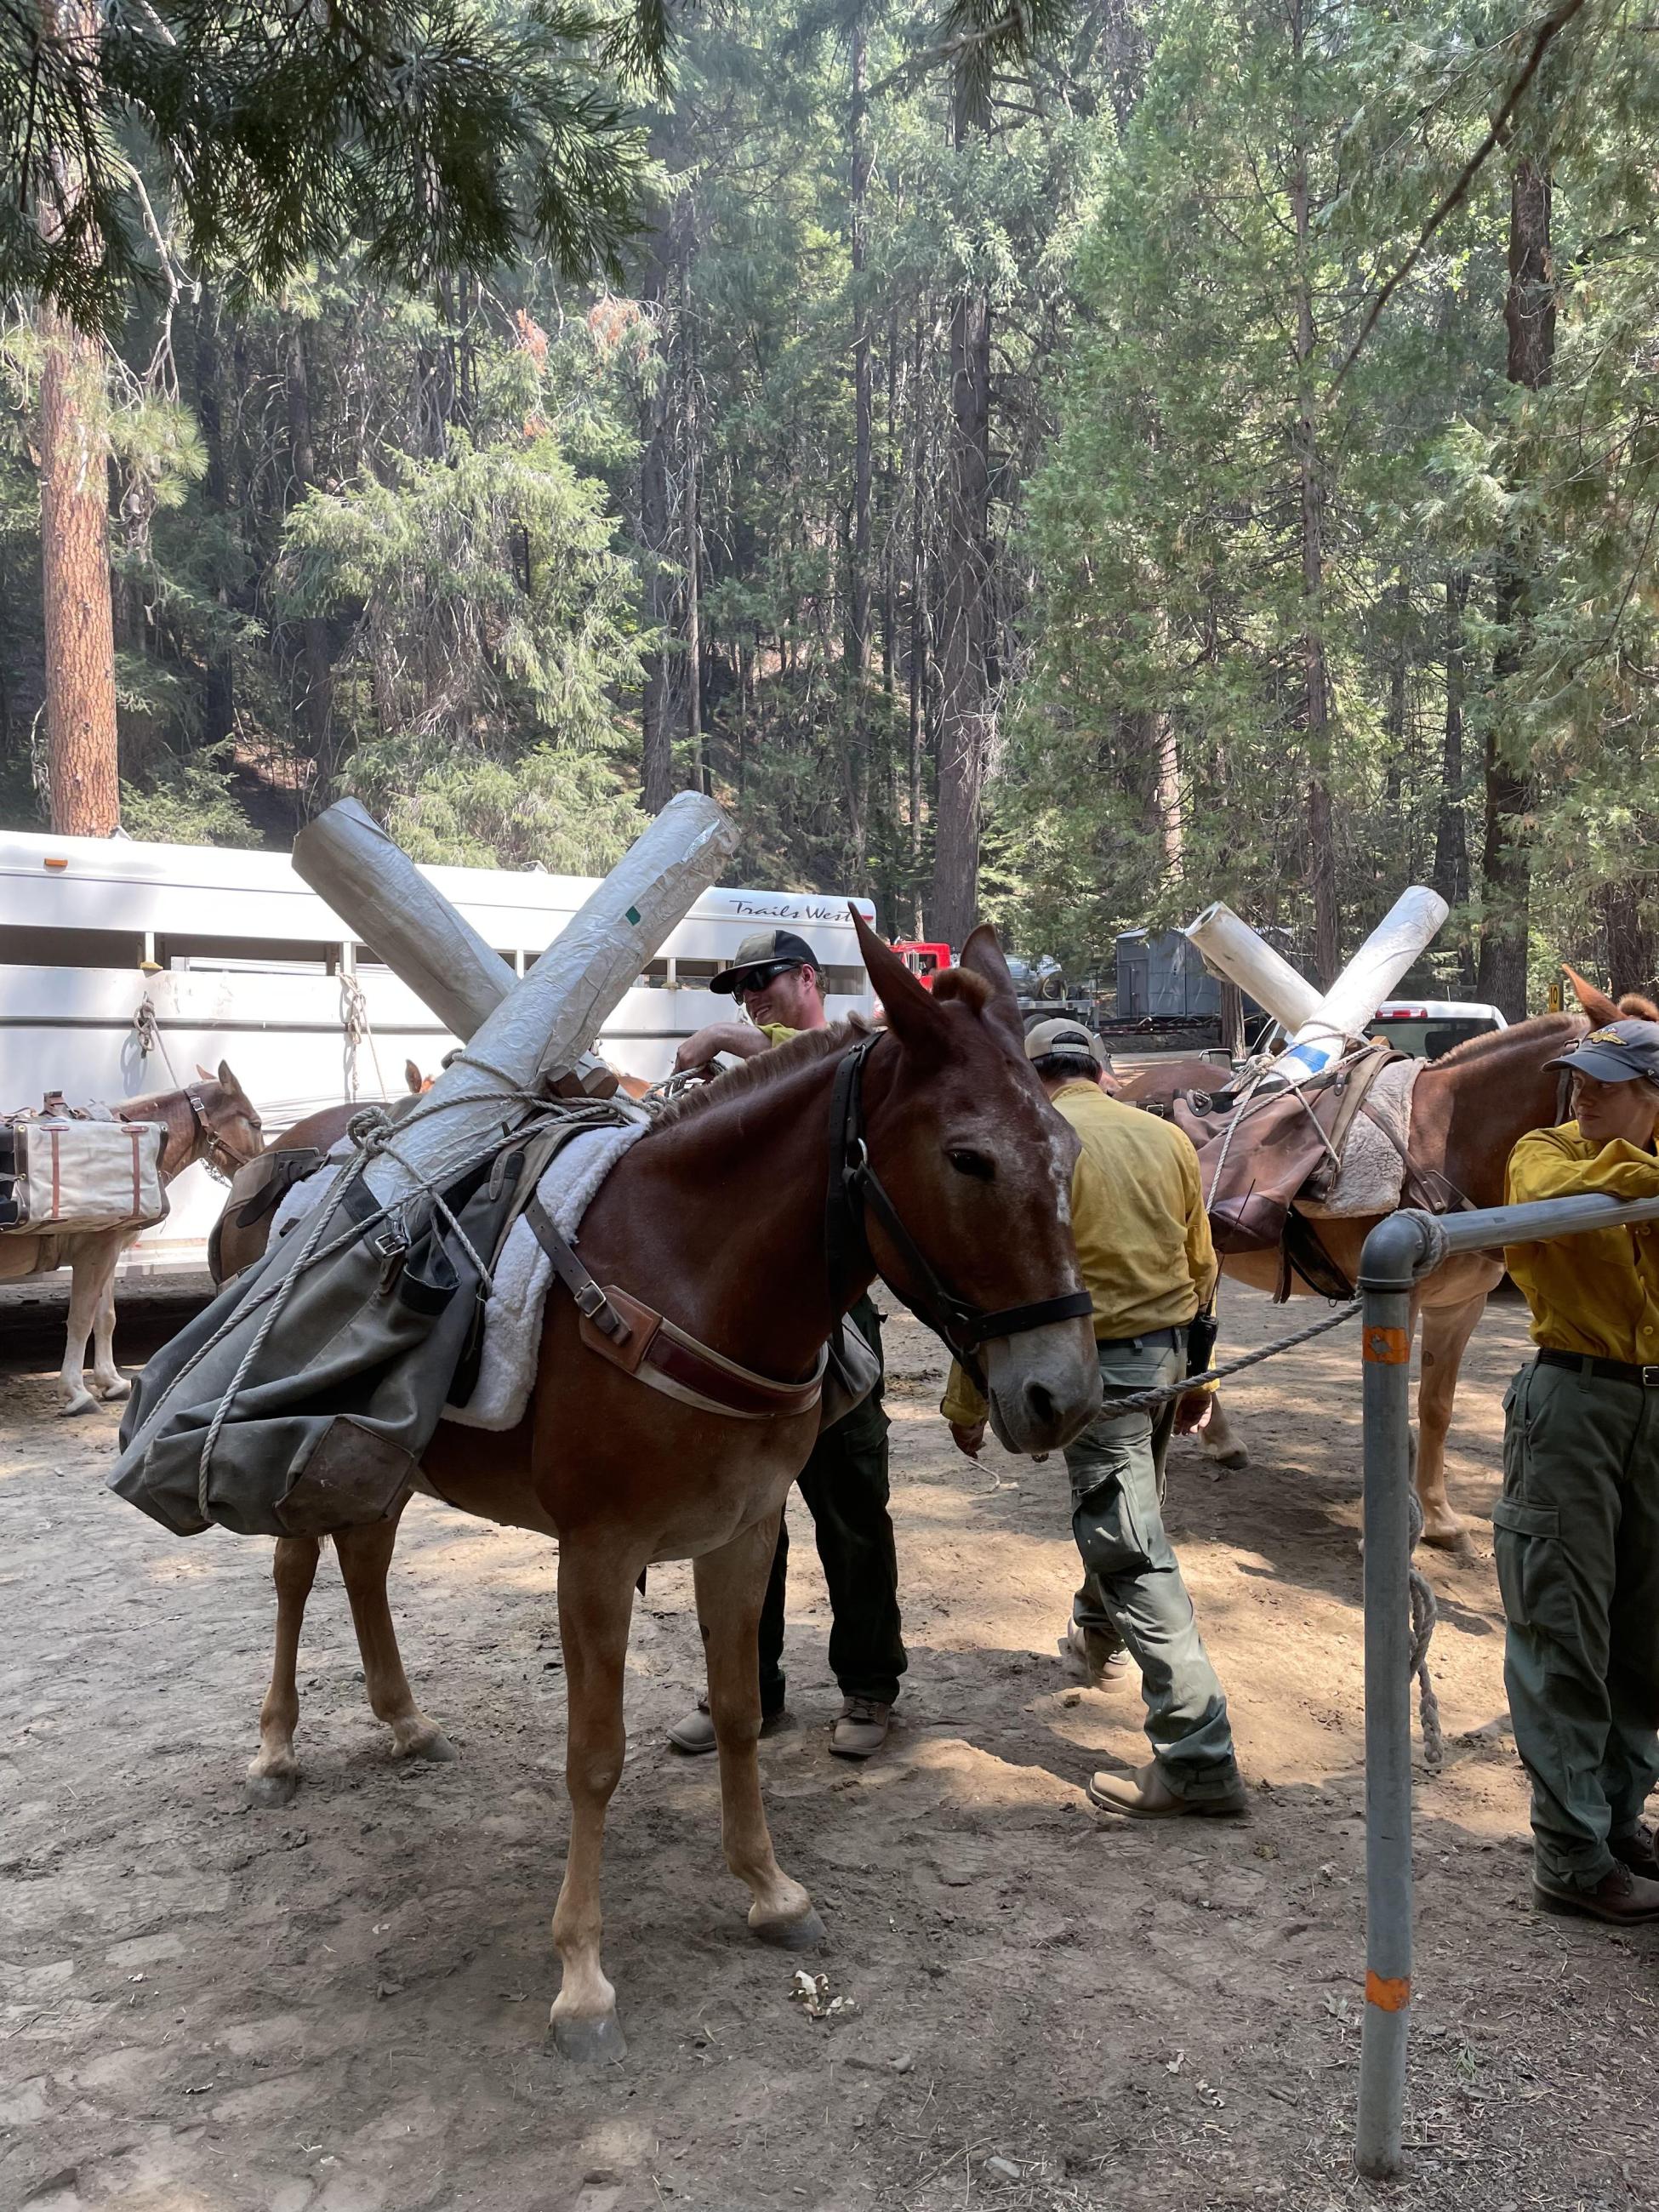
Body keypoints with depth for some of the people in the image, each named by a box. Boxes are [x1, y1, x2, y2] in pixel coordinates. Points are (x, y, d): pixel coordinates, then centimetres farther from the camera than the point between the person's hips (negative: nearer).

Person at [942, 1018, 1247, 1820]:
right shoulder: (1167, 1137, 6)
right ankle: (1095, 1630, 54)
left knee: (1131, 1551, -4)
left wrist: (967, 1401, -6)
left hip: (1100, 1361, -7)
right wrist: (1196, 1374, 23)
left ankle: (1197, 1758, -3)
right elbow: (1202, 1266, 12)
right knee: (1127, 1506, 28)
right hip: (1170, 1351, 7)